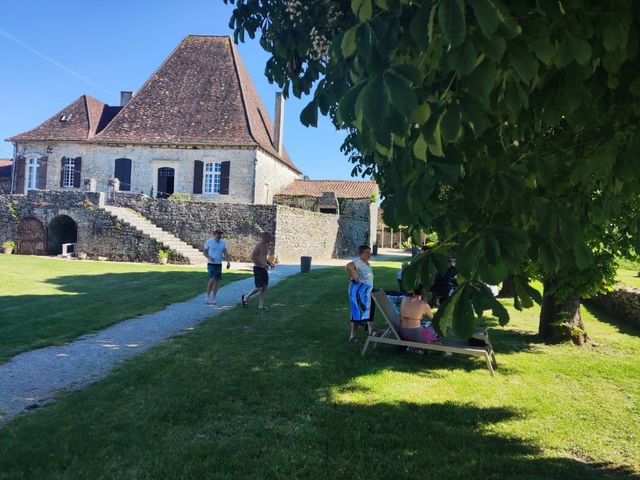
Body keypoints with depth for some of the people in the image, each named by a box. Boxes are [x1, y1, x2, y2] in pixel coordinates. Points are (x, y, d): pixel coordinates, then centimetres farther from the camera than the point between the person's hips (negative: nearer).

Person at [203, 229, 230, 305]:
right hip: (211, 264, -4)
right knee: (212, 280, -18)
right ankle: (208, 296, 0)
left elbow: (225, 253, 3)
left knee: (217, 281, 5)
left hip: (219, 264, 4)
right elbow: (205, 252, 2)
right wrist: (209, 257, -18)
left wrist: (228, 261, -13)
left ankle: (213, 298, 16)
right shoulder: (209, 242, -3)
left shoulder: (223, 243, 7)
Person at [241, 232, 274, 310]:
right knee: (259, 288, -9)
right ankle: (245, 298, 9)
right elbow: (253, 257, -23)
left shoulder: (266, 246, 14)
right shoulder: (258, 246, -16)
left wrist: (270, 264, 10)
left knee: (265, 287, 6)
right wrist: (261, 265, -22)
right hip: (258, 269, -9)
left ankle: (261, 305, 13)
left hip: (264, 269, 9)